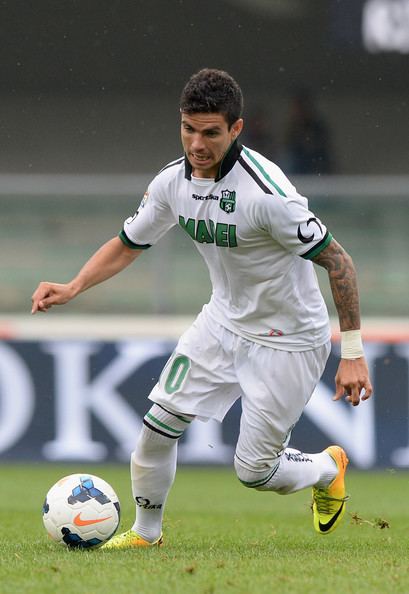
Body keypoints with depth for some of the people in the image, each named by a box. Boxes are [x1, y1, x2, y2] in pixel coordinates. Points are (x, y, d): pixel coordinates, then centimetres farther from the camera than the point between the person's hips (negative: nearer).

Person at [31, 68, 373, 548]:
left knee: (254, 471, -1)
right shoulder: (173, 182, -9)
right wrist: (73, 288, -9)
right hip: (224, 321, 6)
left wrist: (352, 354, -23)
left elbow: (335, 260, -24)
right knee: (159, 424, -3)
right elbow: (127, 245, 8)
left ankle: (327, 468, 31)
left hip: (287, 341, -6)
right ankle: (146, 531, 20)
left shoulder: (266, 193, -31)